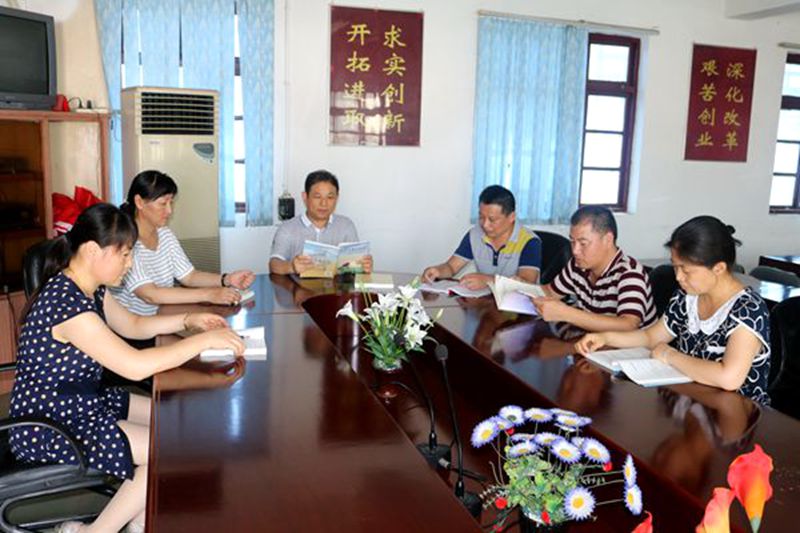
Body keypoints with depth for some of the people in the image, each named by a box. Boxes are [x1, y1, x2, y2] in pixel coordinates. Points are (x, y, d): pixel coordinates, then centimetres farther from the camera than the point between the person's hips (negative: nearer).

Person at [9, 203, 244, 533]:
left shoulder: (91, 289, 1)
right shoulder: (66, 303, -29)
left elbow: (132, 325, 18)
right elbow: (136, 366, -34)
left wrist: (187, 320, 3)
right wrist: (205, 340, -26)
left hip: (81, 402, 10)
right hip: (48, 426, -10)